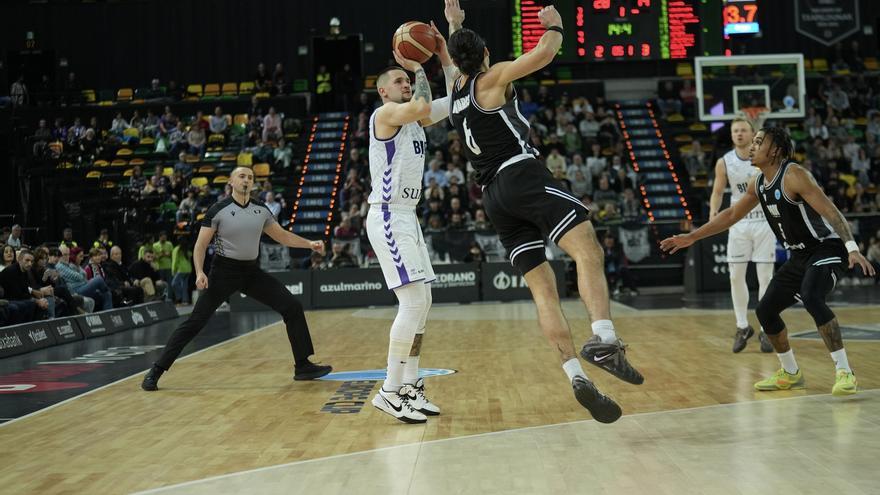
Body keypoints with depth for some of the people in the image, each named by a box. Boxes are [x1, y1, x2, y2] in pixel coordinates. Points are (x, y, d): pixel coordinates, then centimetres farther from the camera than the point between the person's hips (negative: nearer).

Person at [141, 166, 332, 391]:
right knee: (195, 322, -10)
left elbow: (282, 236, 16)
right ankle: (156, 371, -2)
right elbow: (201, 245, -8)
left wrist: (309, 244, 4)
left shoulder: (261, 210, 5)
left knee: (293, 307, -4)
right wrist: (200, 272, -22)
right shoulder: (218, 210, -9)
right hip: (225, 271, -5)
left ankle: (303, 366, 6)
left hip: (252, 271, 5)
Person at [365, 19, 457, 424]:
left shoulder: (416, 119, 16)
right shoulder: (385, 113, -8)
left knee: (421, 303, 10)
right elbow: (423, 106, -28)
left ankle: (410, 386, 16)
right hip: (388, 216, -10)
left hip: (407, 216, 10)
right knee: (414, 301, -16)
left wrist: (444, 56, 7)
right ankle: (390, 391, -12)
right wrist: (417, 67, -13)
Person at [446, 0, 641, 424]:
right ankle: (604, 340, -45)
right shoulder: (491, 79, 4)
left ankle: (576, 376, -11)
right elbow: (544, 53, -4)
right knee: (587, 249, -21)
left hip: (493, 195, 7)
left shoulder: (456, 92, 23)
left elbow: (459, 63, 46)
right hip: (523, 175, -7)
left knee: (542, 288, 2)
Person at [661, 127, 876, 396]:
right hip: (799, 255, 9)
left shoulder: (794, 175, -21)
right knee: (765, 310, 7)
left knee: (811, 298, -34)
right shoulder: (758, 184, 5)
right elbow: (731, 214, 18)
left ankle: (844, 372, -27)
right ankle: (790, 374, 25)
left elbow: (830, 211, -27)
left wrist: (852, 247, -39)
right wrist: (691, 237, 18)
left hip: (826, 248, -9)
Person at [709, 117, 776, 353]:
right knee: (736, 276, 1)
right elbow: (718, 191, 6)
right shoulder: (724, 162, -4)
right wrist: (713, 212, -12)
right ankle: (743, 327, 16)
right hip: (739, 222, 2)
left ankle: (766, 330, 6)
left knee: (765, 276, -2)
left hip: (764, 221, -2)